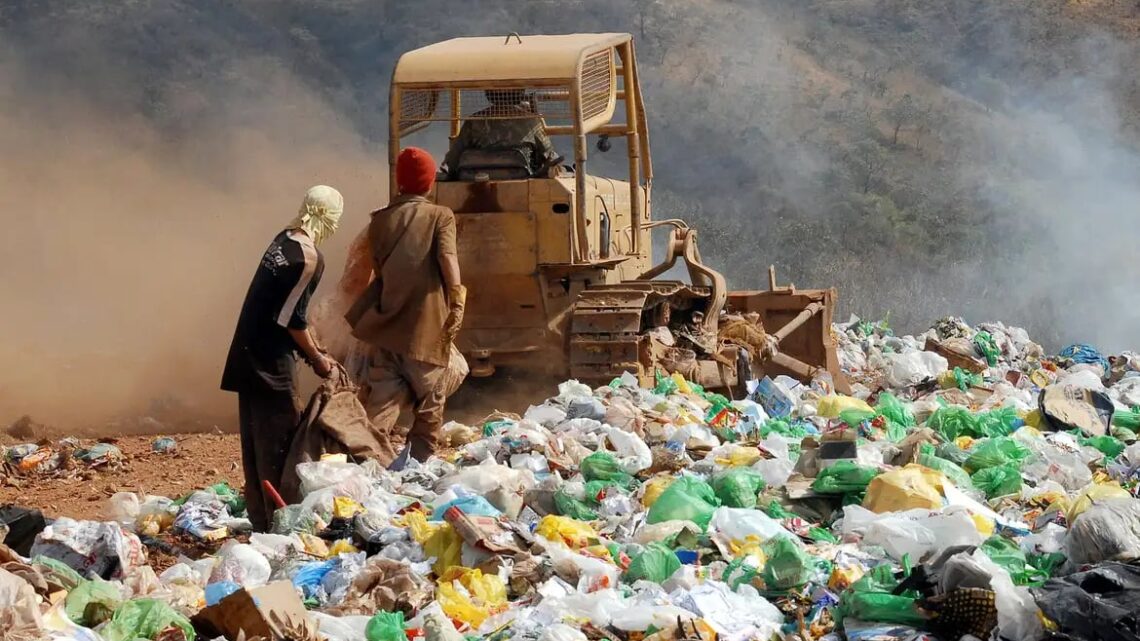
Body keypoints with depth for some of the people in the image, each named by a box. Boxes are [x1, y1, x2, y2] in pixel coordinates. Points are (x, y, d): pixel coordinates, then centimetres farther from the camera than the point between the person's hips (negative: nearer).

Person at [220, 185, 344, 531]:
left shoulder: (283, 240, 10)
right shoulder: (309, 257, -16)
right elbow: (292, 318, -17)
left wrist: (315, 349, 19)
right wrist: (317, 359, -4)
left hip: (250, 354, 9)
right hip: (272, 360, -9)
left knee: (256, 438, 13)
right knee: (280, 441, -3)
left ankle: (261, 521, 21)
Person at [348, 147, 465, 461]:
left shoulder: (380, 220, 11)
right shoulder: (440, 216, 0)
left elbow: (377, 269, 16)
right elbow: (447, 258, -15)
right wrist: (457, 303, -17)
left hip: (386, 322, 3)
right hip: (426, 323, -3)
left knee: (383, 400, 2)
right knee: (429, 400, 9)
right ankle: (422, 463, 12)